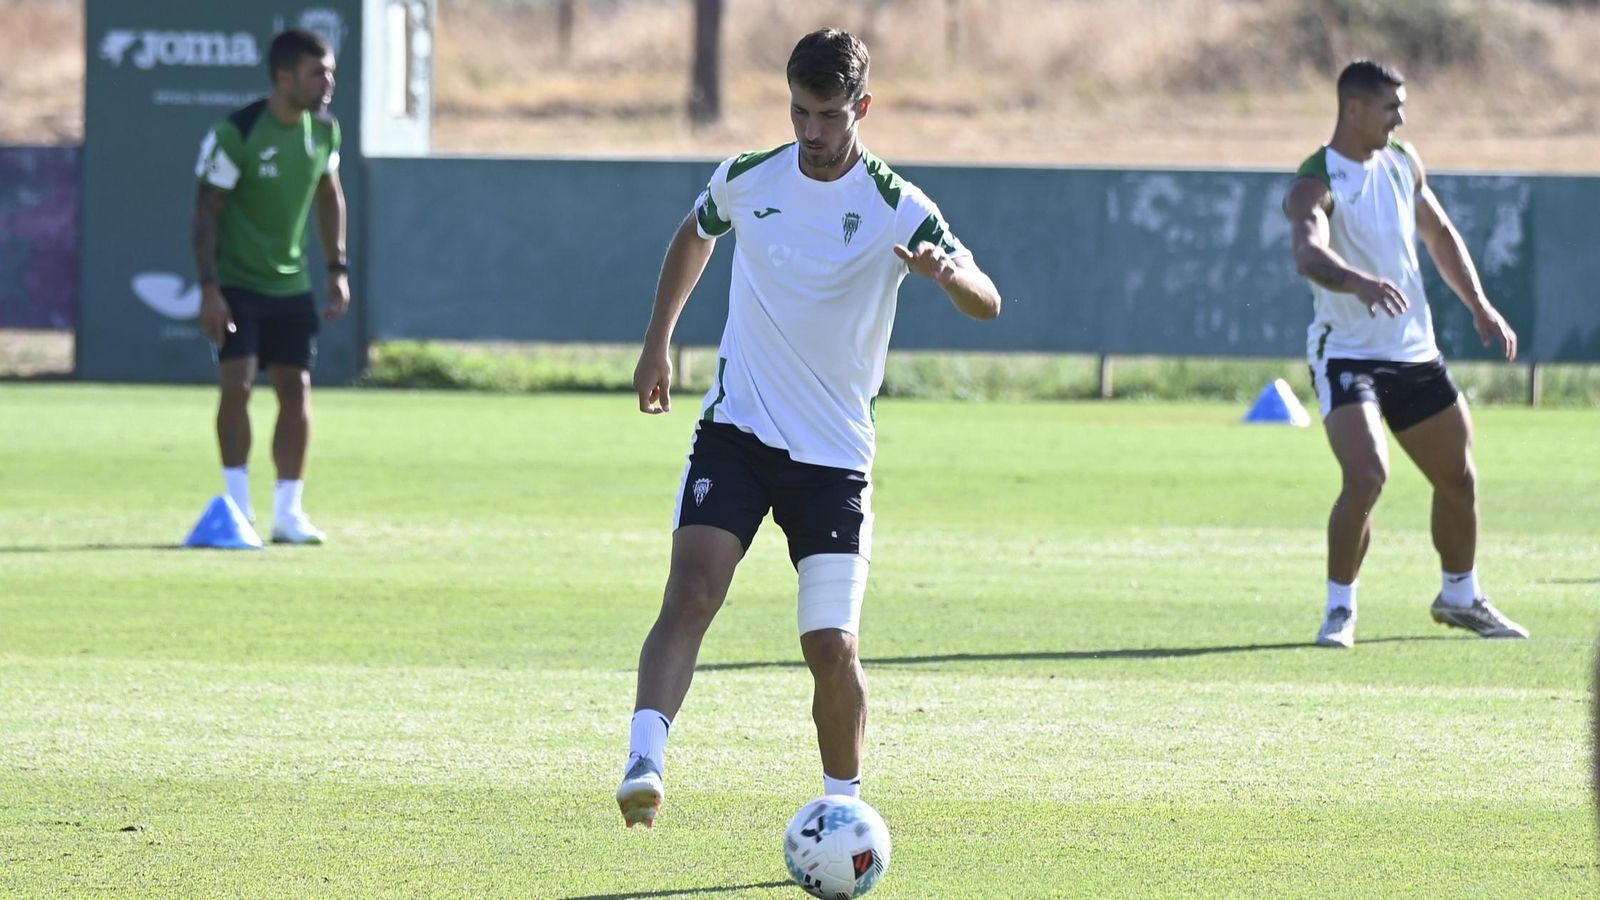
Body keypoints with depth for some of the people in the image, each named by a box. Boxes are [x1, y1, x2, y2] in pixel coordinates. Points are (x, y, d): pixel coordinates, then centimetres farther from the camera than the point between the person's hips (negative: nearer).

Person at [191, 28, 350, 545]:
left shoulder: (324, 131, 0)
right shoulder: (236, 134, -19)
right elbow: (207, 212, -15)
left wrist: (338, 269, 12)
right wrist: (209, 288, -20)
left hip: (291, 284, 6)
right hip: (236, 283, -6)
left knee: (296, 387, 3)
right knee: (237, 383, -13)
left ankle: (288, 512, 8)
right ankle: (239, 507, -2)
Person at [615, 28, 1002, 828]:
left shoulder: (897, 208, -9)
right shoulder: (746, 181, 2)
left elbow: (987, 304, -20)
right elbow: (694, 235, 26)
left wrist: (947, 273, -42)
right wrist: (657, 342, 22)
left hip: (834, 455, -1)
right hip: (735, 432, 1)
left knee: (833, 648, -6)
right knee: (691, 590, -21)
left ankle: (842, 807, 15)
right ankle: (643, 768, -31)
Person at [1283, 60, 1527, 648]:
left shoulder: (1402, 164, 6)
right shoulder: (1316, 185, -18)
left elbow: (1440, 235, 21)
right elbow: (1308, 252, -37)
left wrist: (1479, 305, 13)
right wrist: (1360, 282, -56)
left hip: (1414, 352, 7)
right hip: (1346, 353, -7)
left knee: (1458, 478, 15)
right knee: (1366, 475, -24)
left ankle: (1460, 596, 36)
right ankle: (1339, 609, -9)